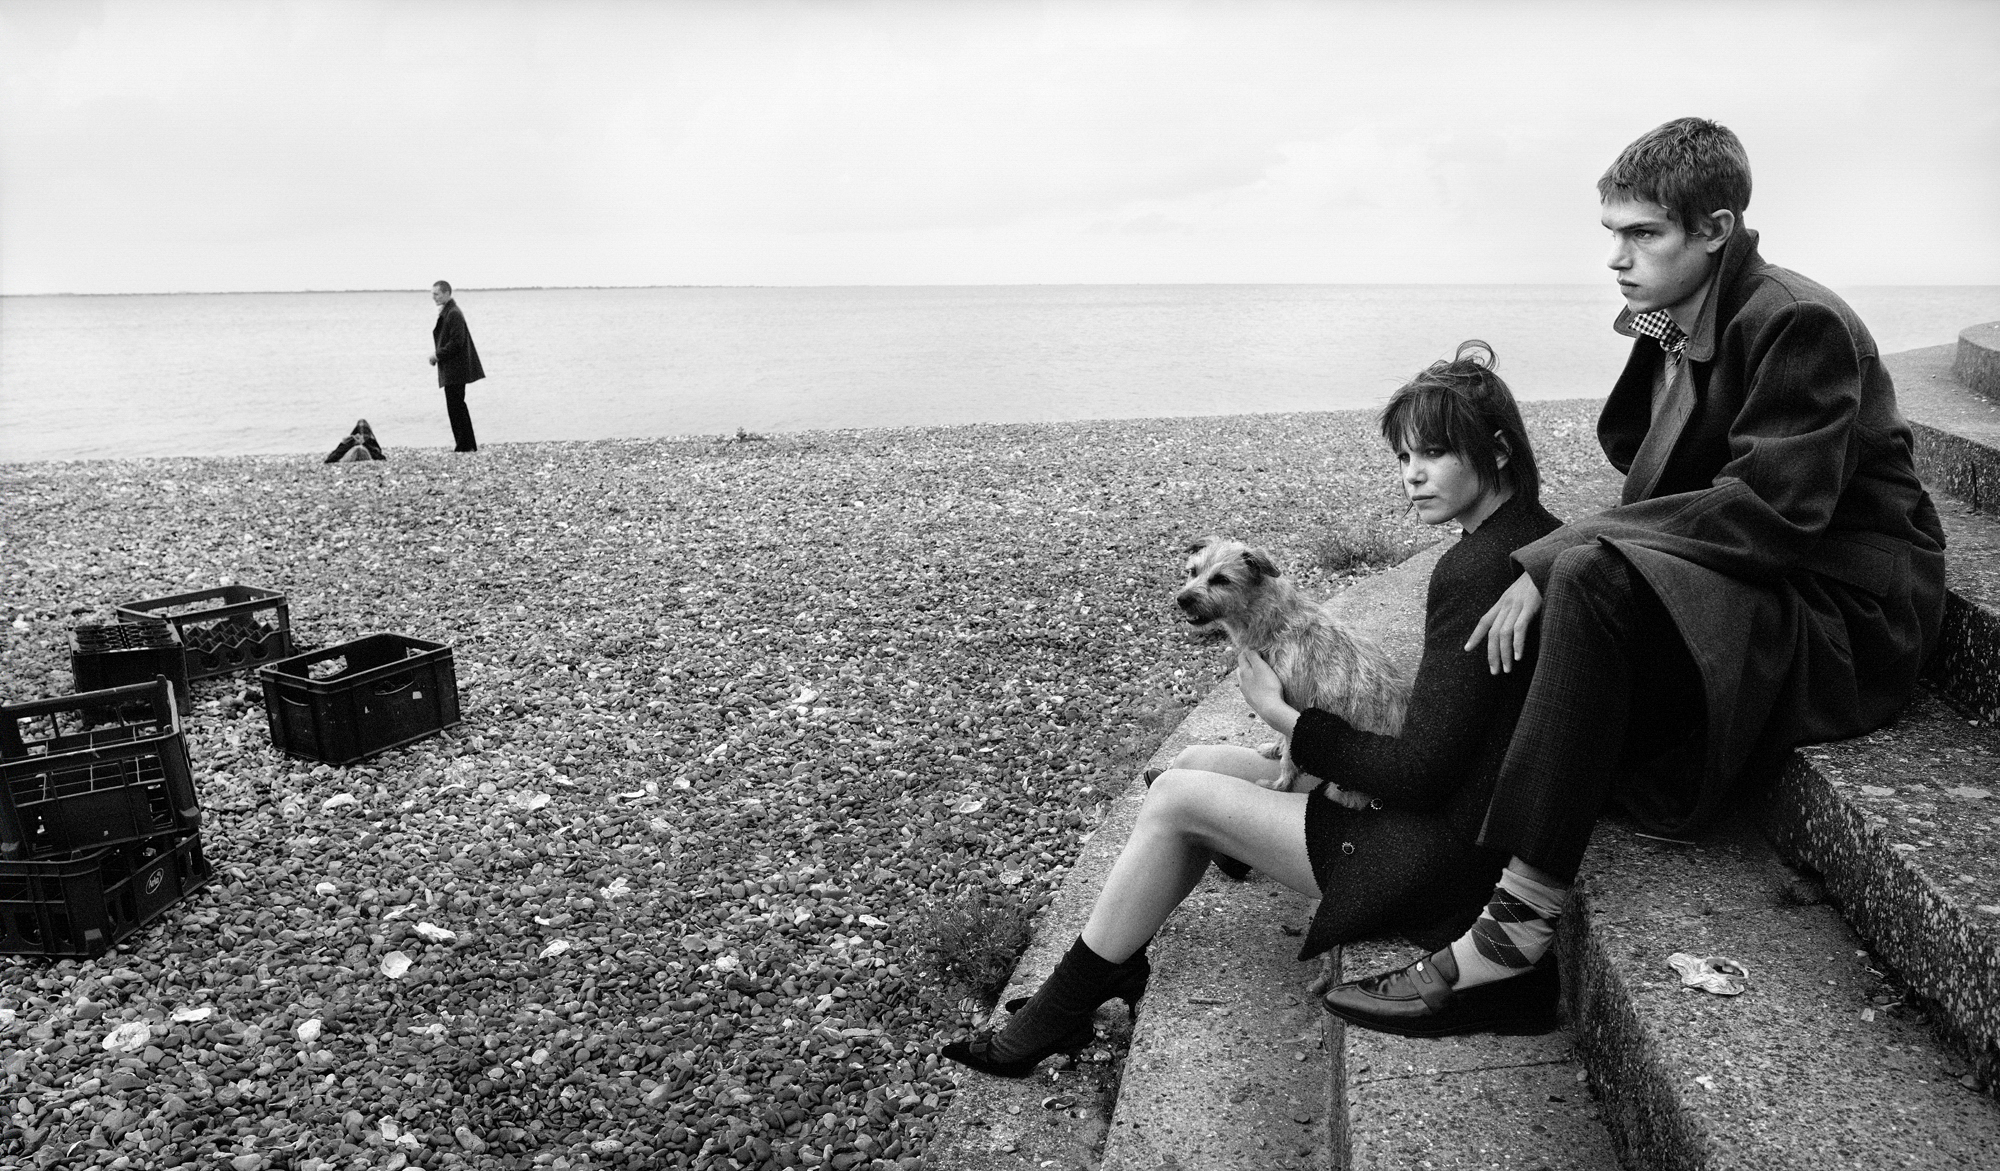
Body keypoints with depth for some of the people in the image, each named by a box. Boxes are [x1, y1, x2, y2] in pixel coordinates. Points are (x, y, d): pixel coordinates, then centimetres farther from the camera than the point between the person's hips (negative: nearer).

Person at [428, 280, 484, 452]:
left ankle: (464, 446, -3)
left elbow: (457, 342, -21)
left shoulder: (453, 314, -16)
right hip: (453, 369, 10)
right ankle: (469, 445, 19)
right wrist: (437, 354, 10)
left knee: (455, 406, -7)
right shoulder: (446, 312, 15)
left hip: (454, 369, -10)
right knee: (458, 406, 13)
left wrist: (438, 355, -14)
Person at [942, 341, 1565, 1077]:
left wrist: (1284, 715, -13)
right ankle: (1111, 970, 13)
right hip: (1454, 817, 10)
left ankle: (1058, 1016, 7)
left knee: (1179, 798, -7)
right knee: (1196, 764, 8)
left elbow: (1420, 773, -23)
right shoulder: (1531, 534, 7)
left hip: (1439, 860, -10)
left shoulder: (1476, 572, -24)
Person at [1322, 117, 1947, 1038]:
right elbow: (1640, 465, 10)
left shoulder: (1800, 324, -15)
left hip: (1847, 616, -9)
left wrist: (1557, 557, -28)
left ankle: (1514, 938, -32)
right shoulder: (1677, 324, 11)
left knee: (1594, 578, -34)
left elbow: (1768, 511, -26)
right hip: (1745, 588, 9)